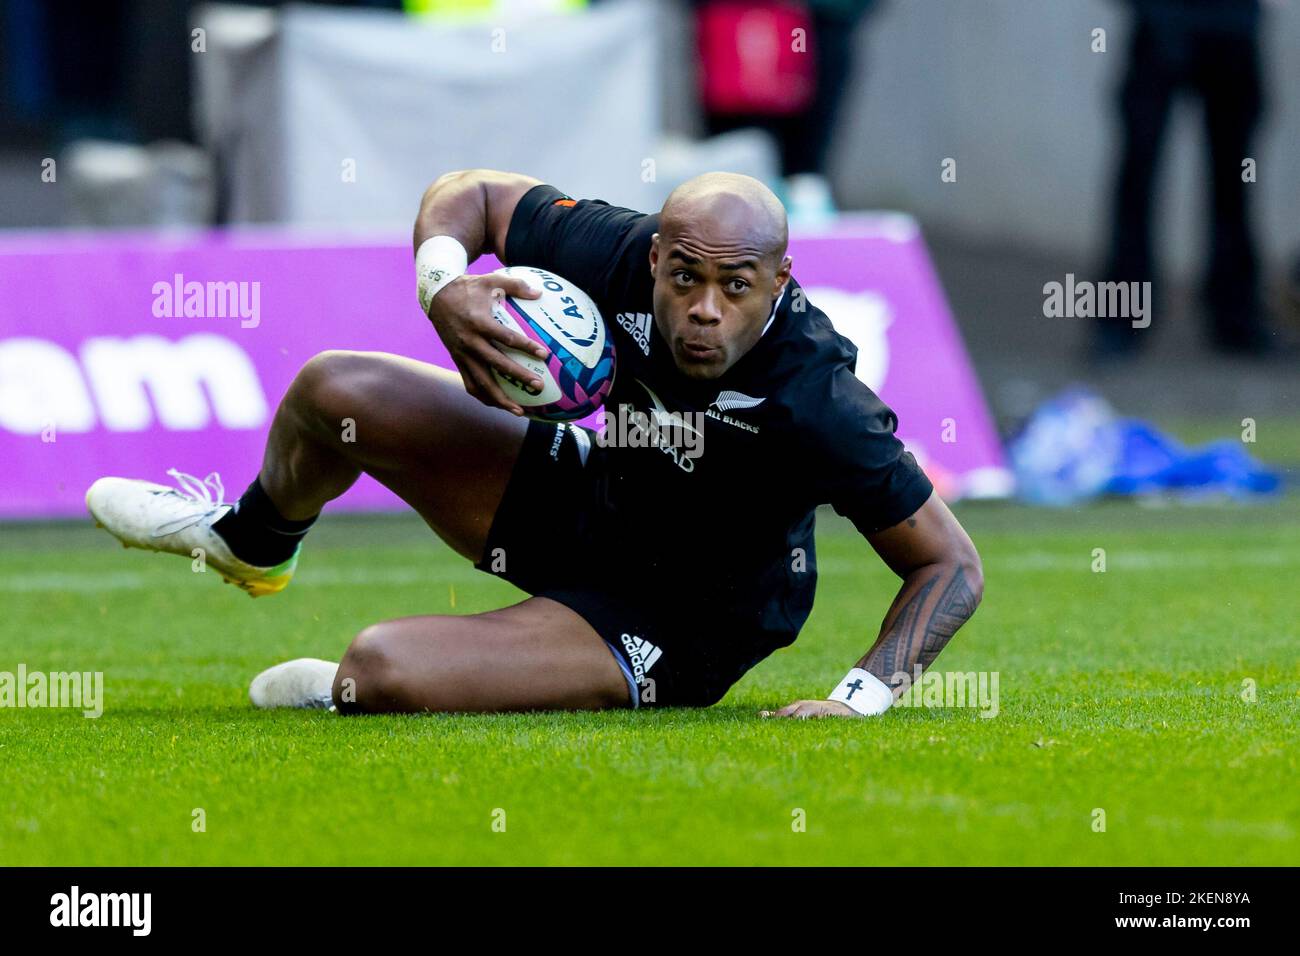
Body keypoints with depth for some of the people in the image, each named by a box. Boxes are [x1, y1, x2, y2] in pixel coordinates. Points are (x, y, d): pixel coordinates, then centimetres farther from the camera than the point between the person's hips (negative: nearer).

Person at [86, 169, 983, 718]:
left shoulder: (816, 406, -35)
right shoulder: (622, 254, -23)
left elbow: (951, 564, -24)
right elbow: (467, 192, -6)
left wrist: (860, 698, -36)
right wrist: (444, 288, -27)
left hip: (675, 633, -5)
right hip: (591, 499, 6)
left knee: (381, 671, -25)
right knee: (335, 391, 1)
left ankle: (337, 697, 17)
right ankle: (248, 544, 38)